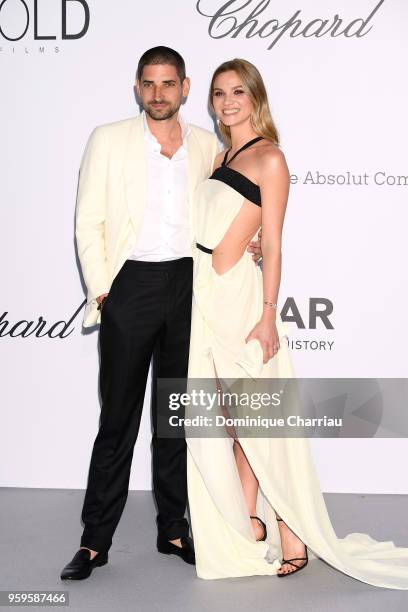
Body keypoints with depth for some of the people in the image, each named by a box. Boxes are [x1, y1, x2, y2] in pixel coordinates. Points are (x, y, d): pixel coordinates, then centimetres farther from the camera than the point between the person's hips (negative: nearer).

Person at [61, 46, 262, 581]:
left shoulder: (208, 146, 8)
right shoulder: (109, 140, 1)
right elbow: (89, 223, 0)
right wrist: (101, 291, -7)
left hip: (189, 283, 3)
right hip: (130, 285, -2)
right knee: (118, 417, 1)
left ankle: (173, 528, 24)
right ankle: (95, 541, 12)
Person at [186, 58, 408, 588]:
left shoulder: (269, 157, -5)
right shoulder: (218, 156, 17)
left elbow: (272, 245, -10)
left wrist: (268, 315, -16)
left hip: (238, 294, -7)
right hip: (203, 292, 7)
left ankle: (292, 537, 10)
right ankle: (248, 523, 21)